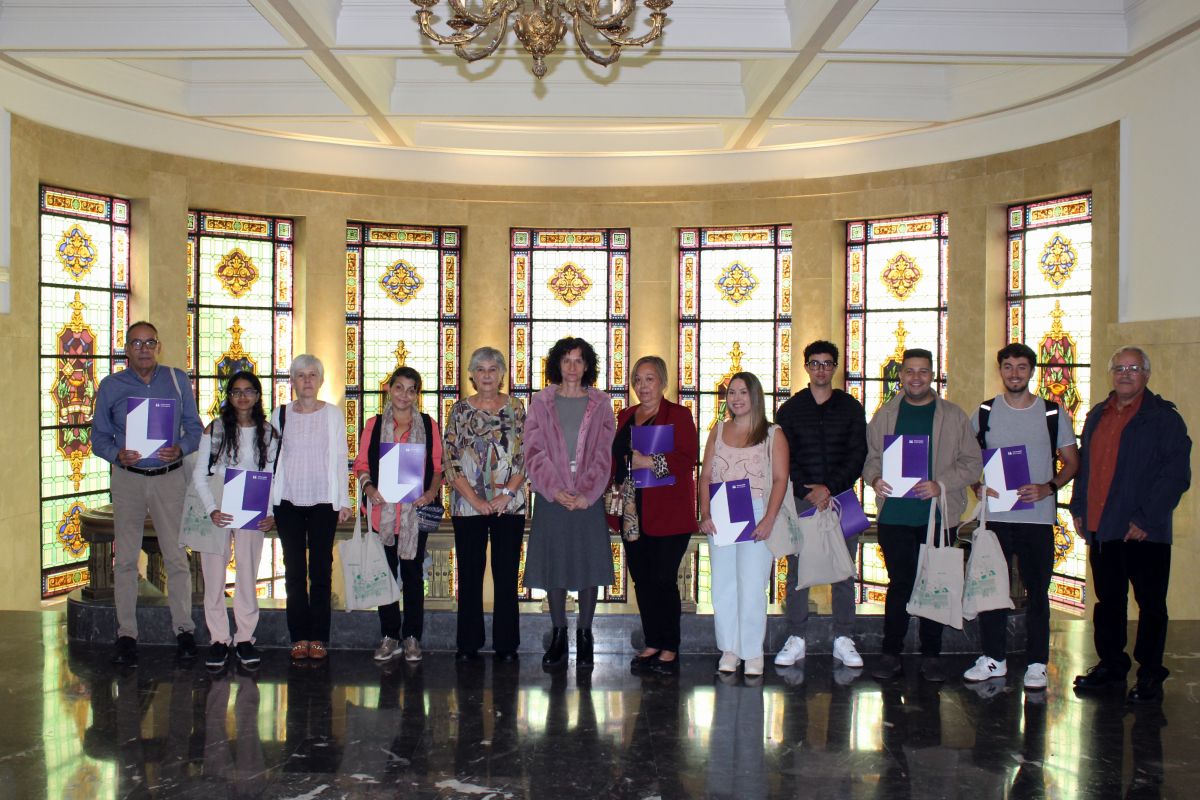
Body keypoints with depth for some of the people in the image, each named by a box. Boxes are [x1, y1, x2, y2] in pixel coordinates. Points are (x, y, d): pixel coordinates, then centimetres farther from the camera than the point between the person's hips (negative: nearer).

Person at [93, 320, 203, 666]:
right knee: (125, 558, 4)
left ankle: (183, 630, 9)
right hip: (128, 479, 1)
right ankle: (126, 634, 13)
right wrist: (117, 454, -15)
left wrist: (180, 448, -14)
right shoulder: (110, 386, 5)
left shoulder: (177, 380, 5)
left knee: (176, 556, 0)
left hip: (170, 478, -1)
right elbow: (99, 437, 6)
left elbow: (194, 428, 7)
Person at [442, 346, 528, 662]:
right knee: (469, 576, 5)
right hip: (467, 505, 0)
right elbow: (449, 459, -1)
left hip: (509, 505, 0)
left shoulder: (515, 408, 5)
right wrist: (474, 499, -9)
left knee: (507, 576, 3)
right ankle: (468, 644, 15)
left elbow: (525, 456, 1)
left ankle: (506, 644, 13)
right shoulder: (460, 410, 4)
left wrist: (507, 494, -10)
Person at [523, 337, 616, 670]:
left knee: (590, 566, 3)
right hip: (551, 498, 0)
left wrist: (585, 493, -12)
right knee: (554, 566, 5)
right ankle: (558, 636, 18)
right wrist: (556, 491, -13)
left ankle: (584, 635, 16)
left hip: (588, 498, 0)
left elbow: (603, 454, -1)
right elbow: (535, 452, -2)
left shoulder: (600, 404, 5)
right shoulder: (541, 402, 4)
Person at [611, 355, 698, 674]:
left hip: (667, 513, -6)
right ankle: (652, 645, 19)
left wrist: (651, 463, -17)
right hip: (633, 512, 6)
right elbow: (616, 458, 21)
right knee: (642, 579, 8)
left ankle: (670, 649, 8)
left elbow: (689, 458, -11)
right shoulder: (625, 417, 17)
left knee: (664, 579, -4)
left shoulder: (678, 415, -1)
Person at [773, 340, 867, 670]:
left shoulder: (851, 408, 8)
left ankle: (843, 639, 11)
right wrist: (807, 492, -11)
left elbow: (858, 456, 1)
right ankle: (796, 639, 8)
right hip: (800, 500, 0)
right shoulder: (790, 409, 7)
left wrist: (830, 488, -11)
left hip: (841, 498, 0)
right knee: (797, 571, 1)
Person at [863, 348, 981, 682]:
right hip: (895, 514, 1)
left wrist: (941, 485, -12)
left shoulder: (954, 416, 4)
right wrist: (875, 479, -10)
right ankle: (891, 654, 13)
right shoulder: (885, 415, 9)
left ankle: (931, 656, 18)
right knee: (899, 584, 4)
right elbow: (871, 458, 12)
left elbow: (973, 463, 2)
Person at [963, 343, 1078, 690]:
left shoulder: (1053, 414, 2)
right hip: (994, 515, 1)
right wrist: (977, 486, -6)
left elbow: (1072, 462, 6)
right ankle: (993, 659, 20)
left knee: (1037, 591, 6)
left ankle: (1037, 663, 17)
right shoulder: (984, 412, 5)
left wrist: (1047, 487, -11)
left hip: (1038, 516, -1)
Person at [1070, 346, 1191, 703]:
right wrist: (1079, 507, 11)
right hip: (1101, 529, 6)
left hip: (1144, 532, -6)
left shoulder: (1164, 418, -5)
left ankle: (1150, 675, 15)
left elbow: (1176, 474, -11)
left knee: (1150, 604, 4)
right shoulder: (1097, 415, 14)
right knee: (1108, 602, 14)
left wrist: (1147, 519, -16)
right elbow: (1084, 463, 21)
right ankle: (1111, 666, 26)